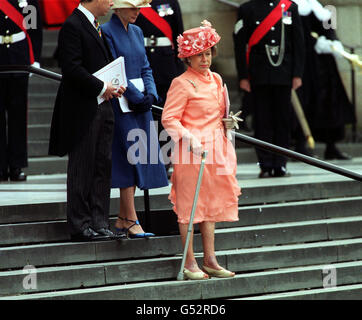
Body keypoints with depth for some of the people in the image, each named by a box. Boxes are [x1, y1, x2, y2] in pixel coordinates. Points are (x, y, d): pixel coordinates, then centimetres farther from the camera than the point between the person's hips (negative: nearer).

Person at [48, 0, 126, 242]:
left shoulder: (96, 27, 16)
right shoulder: (73, 26, -13)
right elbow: (71, 68, -20)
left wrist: (114, 86, 5)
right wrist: (101, 88, -15)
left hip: (103, 108, 9)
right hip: (83, 110, -9)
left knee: (103, 166, 8)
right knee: (82, 168, -3)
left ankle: (99, 224, 11)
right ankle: (80, 225, 3)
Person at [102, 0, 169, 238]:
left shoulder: (136, 32, 14)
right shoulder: (107, 32, -9)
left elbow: (145, 68, 14)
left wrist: (151, 94, -3)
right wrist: (136, 98, -15)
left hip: (142, 103, 7)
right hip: (122, 106, -7)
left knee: (140, 159, 5)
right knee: (130, 158, -9)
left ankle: (123, 219, 11)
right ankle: (131, 221, -8)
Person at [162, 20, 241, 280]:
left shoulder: (216, 80, 13)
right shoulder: (182, 84, -10)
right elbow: (169, 119, -13)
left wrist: (227, 122, 7)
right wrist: (189, 138, -24)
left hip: (215, 148, 8)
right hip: (191, 150, -8)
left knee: (212, 203, 11)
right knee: (190, 205, -3)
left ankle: (210, 260, 17)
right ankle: (190, 263, 2)